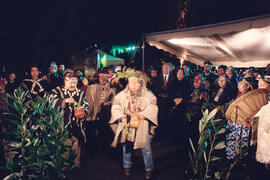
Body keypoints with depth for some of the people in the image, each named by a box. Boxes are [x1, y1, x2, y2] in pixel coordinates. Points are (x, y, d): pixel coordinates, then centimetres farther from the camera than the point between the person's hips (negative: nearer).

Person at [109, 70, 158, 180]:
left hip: (142, 125, -1)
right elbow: (115, 106, 0)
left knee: (146, 148, 1)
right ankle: (127, 166, 37)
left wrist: (144, 114, -21)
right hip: (126, 124, 2)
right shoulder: (122, 94, 3)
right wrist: (121, 117, -13)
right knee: (126, 146, 14)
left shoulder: (147, 94, 0)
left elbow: (153, 107, -6)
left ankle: (148, 169, 22)